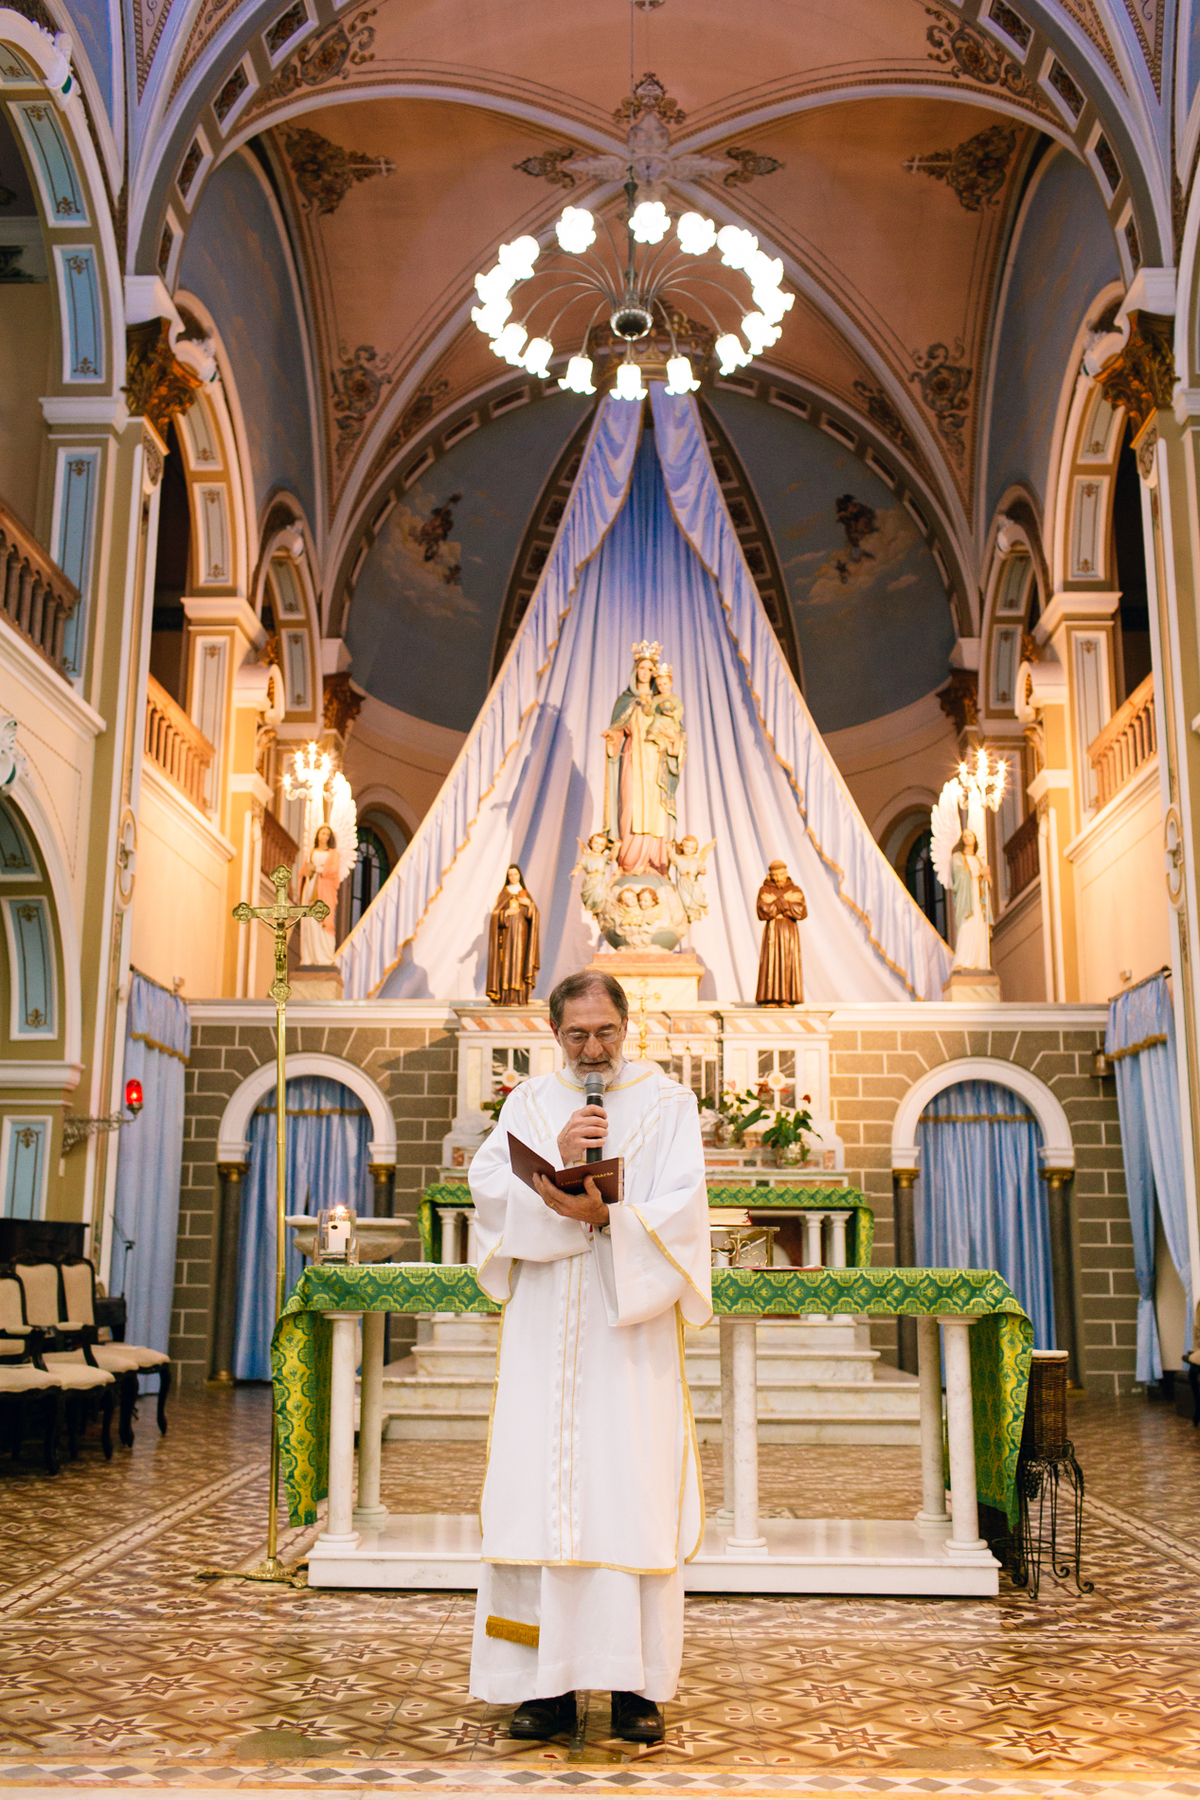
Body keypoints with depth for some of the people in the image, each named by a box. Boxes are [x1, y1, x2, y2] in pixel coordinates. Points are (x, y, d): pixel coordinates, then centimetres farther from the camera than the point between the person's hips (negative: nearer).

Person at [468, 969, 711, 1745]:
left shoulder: (666, 1101, 6)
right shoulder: (530, 1102, 12)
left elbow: (680, 1208, -6)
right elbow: (489, 1185, -2)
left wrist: (605, 1217, -23)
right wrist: (556, 1162, -18)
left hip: (633, 1333, -2)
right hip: (545, 1333, 2)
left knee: (635, 1496, -3)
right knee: (539, 1493, -1)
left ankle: (636, 1684, 6)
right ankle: (548, 1683, 6)